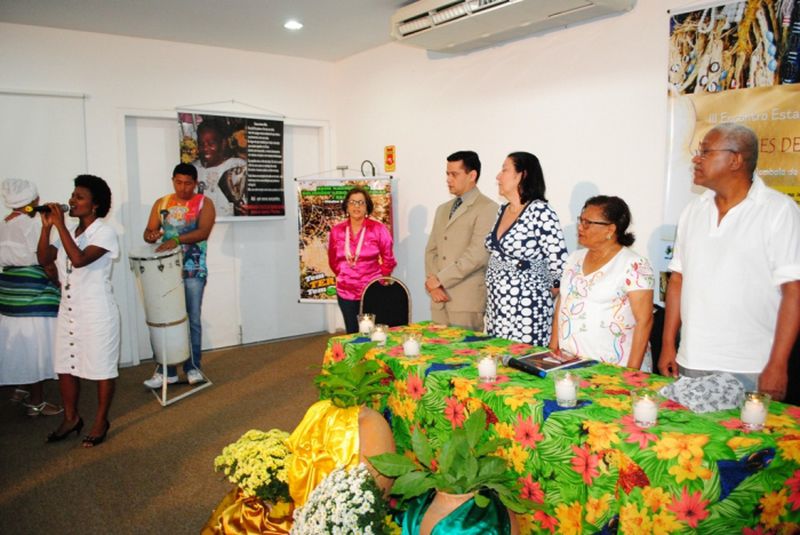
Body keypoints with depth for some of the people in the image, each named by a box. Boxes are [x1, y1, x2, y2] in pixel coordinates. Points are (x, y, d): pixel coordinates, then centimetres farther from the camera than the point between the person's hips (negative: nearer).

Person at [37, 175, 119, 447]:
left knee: (102, 368, 5)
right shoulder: (68, 233, 10)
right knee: (65, 366, 14)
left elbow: (79, 259, -26)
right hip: (68, 311, 7)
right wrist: (47, 226, -9)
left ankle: (101, 421, 20)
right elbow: (43, 259, 0)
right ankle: (71, 418, 31)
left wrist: (60, 225, -23)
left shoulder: (104, 233, -12)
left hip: (97, 313, -7)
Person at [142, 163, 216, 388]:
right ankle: (167, 371, 12)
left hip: (193, 271, -3)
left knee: (192, 320, 3)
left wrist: (177, 239, -30)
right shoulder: (161, 203, 11)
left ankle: (192, 367, 14)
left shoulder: (204, 203, -1)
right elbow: (149, 231, 8)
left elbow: (203, 231, -15)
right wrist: (151, 235, -16)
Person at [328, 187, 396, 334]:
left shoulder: (378, 229, -7)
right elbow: (333, 260, 12)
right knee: (352, 332, 13)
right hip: (346, 292, 3)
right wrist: (344, 276, 11)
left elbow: (388, 260, 2)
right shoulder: (337, 231, 0)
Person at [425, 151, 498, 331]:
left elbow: (477, 254, -16)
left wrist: (440, 279, -12)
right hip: (439, 299, 6)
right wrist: (432, 285, -2)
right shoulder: (443, 209, 18)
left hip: (468, 301, -6)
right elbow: (431, 250, 14)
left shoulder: (488, 208, -6)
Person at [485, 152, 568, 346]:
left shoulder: (540, 212, -14)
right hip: (496, 307, 8)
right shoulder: (502, 211, 10)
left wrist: (545, 298, -2)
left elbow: (560, 263, -15)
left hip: (527, 312, -7)